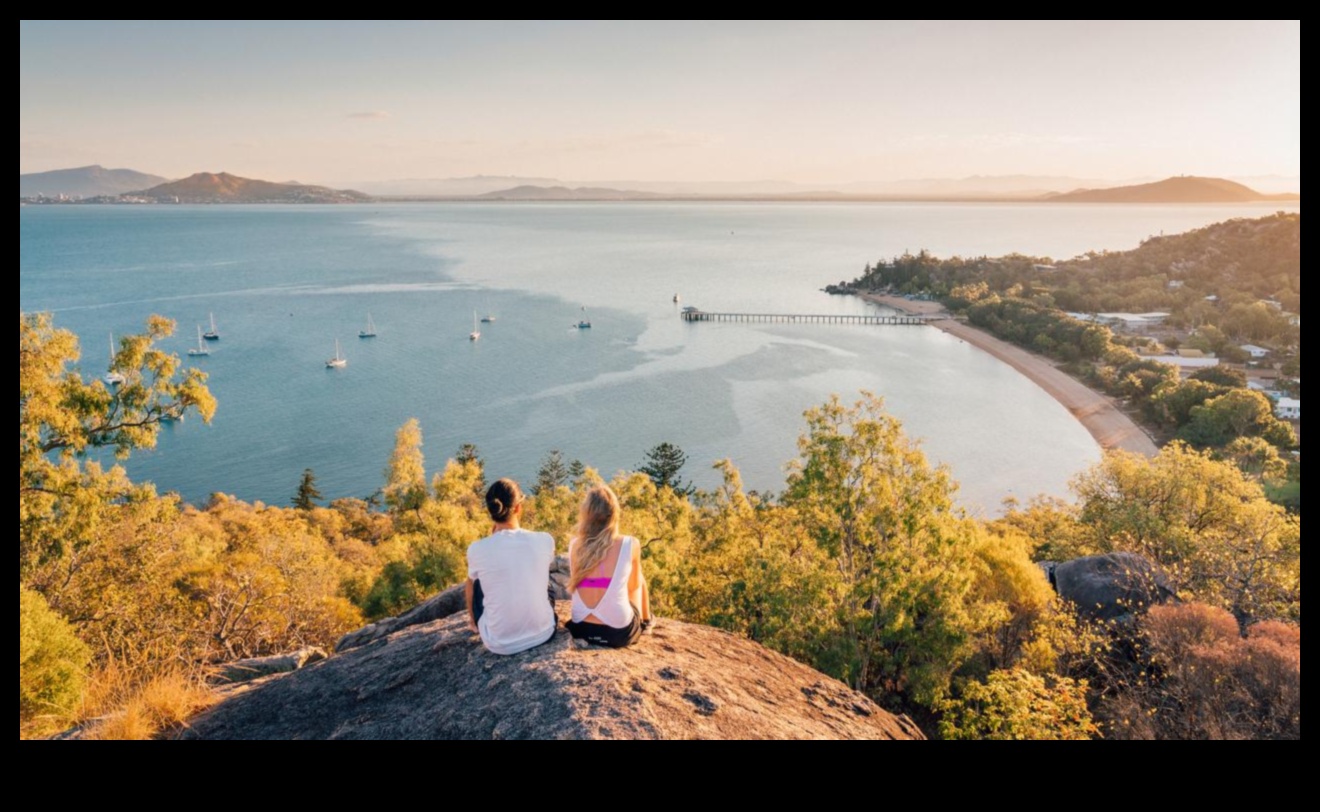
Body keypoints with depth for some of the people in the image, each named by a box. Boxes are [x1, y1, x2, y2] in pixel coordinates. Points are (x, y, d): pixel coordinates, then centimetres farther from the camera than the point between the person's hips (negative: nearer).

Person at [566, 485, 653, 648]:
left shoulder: (574, 545, -4)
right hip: (619, 633, -3)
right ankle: (646, 622, 49)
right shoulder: (630, 545, -11)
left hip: (581, 629, 3)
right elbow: (634, 585, 5)